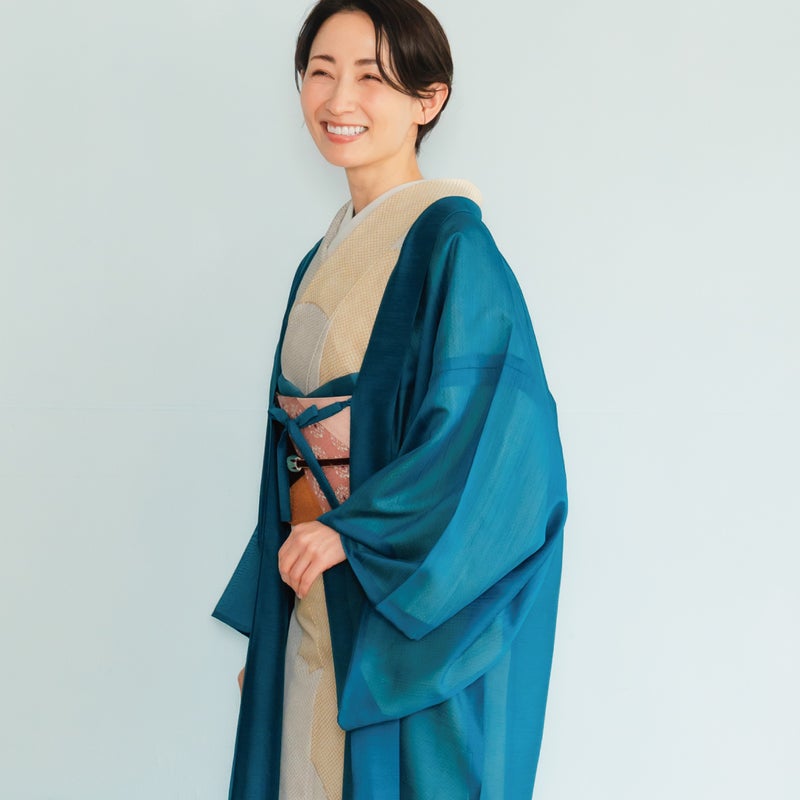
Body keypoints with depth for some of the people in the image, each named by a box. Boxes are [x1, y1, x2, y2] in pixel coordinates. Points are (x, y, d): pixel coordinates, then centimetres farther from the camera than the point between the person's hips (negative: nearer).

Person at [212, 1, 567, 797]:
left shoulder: (450, 241, -13)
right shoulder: (327, 258, 12)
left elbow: (507, 433, -23)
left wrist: (358, 532, -21)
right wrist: (264, 629, 15)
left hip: (407, 609, -8)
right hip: (317, 599, 8)